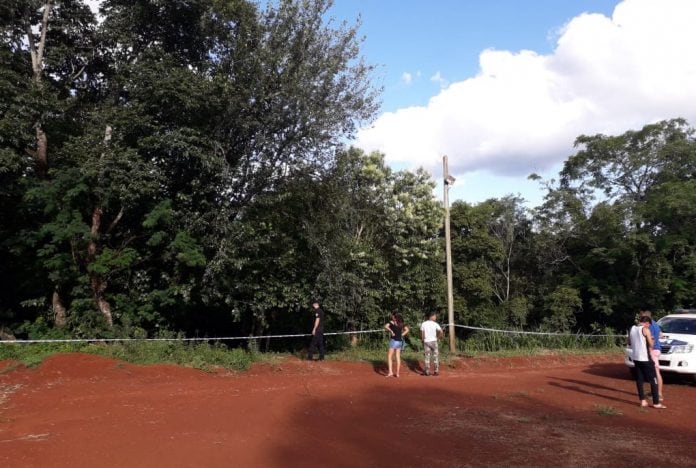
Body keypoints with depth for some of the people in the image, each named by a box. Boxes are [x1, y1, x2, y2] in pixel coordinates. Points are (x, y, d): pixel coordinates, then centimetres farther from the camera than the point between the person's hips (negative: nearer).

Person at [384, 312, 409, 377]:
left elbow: (386, 326, -22)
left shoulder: (392, 322, -6)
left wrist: (391, 331, -12)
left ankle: (390, 372, -12)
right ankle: (397, 373, 10)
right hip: (400, 341, 6)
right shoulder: (401, 324, 10)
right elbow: (407, 330, 12)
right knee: (398, 357, 8)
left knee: (389, 357, -1)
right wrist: (401, 335, 7)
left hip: (394, 341, -6)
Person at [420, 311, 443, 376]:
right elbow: (441, 332, -14)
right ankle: (436, 371, 10)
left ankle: (427, 372, 6)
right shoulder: (435, 324, -6)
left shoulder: (423, 324, 1)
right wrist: (438, 337, 0)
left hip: (426, 342, 2)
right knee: (435, 357, 8)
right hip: (433, 341, -2)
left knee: (427, 357, 7)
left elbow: (422, 334, 1)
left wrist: (423, 340, 12)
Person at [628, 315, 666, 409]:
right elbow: (651, 345, -10)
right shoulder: (645, 330, -11)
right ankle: (656, 403, 4)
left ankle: (643, 400, 13)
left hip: (635, 357, 6)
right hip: (645, 358, -6)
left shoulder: (632, 329, 8)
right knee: (653, 380, 3)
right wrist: (650, 339, 8)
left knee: (639, 379, 11)